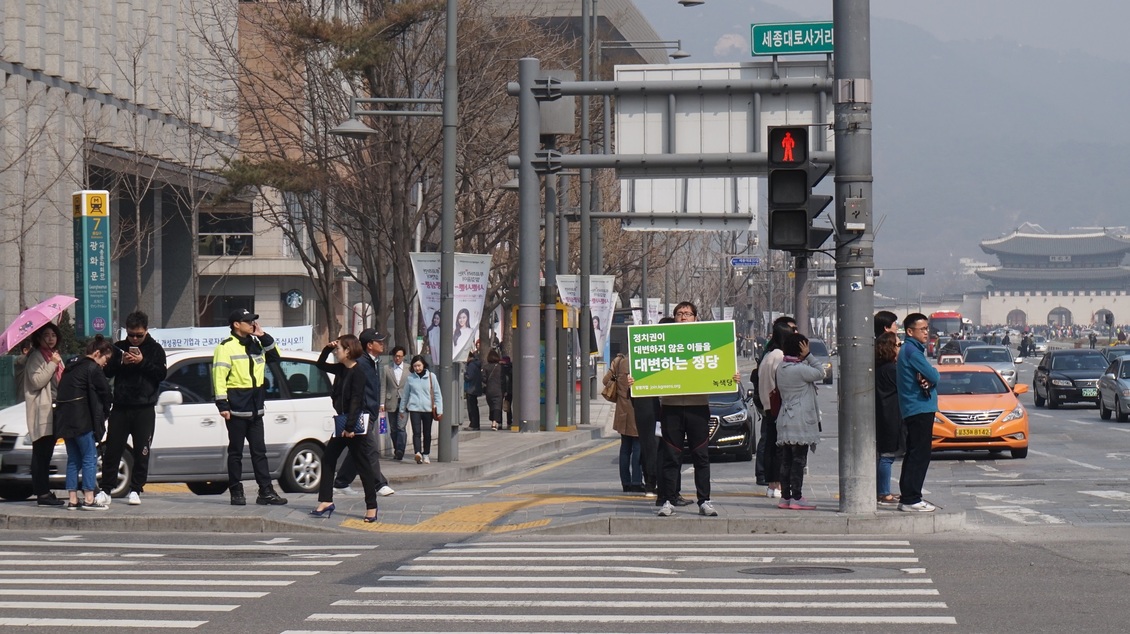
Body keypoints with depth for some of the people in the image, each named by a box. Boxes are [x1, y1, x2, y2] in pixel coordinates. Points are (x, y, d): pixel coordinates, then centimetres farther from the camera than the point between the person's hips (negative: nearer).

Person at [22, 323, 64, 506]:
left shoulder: (55, 356, 22)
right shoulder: (35, 357, -6)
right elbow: (37, 381, -19)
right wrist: (53, 364, -17)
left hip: (54, 410, 9)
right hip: (42, 411, -9)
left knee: (46, 455, 12)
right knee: (41, 454, -10)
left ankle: (44, 492, 15)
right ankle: (42, 493, -13)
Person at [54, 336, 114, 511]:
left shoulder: (72, 368, 19)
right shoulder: (93, 369, -7)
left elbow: (62, 392, 19)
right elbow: (105, 393, -6)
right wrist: (105, 413, 12)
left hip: (64, 420, 8)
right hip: (82, 421, -8)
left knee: (73, 459, 12)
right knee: (90, 457, -3)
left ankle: (72, 499, 10)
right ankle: (89, 500, -6)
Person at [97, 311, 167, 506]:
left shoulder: (155, 349, 5)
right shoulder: (119, 348, 11)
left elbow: (162, 373, -5)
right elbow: (107, 371, 6)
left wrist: (143, 362, -15)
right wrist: (121, 362, -11)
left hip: (144, 409, -1)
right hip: (120, 407, 2)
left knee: (141, 452, 1)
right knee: (112, 449, -2)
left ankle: (135, 490, 9)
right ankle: (106, 490, 1)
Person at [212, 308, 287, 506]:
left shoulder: (256, 344, 13)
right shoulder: (226, 347, -8)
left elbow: (274, 357, 22)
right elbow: (219, 376, -13)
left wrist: (264, 337, 7)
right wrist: (222, 404, -19)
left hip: (255, 408, 6)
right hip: (237, 408, -6)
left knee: (259, 451, 6)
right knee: (236, 451, 2)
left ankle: (266, 492, 6)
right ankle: (236, 492, 7)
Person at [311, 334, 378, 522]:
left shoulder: (358, 373, -16)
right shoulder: (341, 369, 9)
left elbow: (356, 401, -21)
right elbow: (321, 365, 24)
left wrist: (350, 427, -24)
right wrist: (327, 348, 6)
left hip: (356, 423, -9)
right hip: (343, 422, 9)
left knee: (362, 464, -5)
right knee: (328, 459, 9)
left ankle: (371, 507, -1)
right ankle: (326, 501, 12)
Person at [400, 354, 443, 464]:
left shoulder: (431, 377, 1)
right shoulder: (410, 378, 4)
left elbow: (437, 394, 4)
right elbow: (405, 395, 13)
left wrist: (439, 409, -1)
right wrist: (402, 409, 18)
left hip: (428, 409, 1)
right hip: (414, 408, -1)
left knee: (427, 433, 9)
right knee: (416, 432, -14)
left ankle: (426, 455, 20)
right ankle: (418, 453, -26)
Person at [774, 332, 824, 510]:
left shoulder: (781, 368, 10)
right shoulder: (800, 369, -16)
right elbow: (820, 373, -5)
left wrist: (805, 358, 7)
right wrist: (808, 356, -2)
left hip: (785, 420, 8)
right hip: (800, 421, -8)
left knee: (786, 460, 10)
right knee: (799, 460, -4)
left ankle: (785, 497, 12)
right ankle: (796, 498, -4)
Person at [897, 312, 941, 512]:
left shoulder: (912, 349, 19)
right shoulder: (912, 350, -14)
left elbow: (931, 376, 13)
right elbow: (933, 376, -18)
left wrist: (927, 380, -9)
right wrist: (930, 380, 3)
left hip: (912, 411, 11)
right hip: (920, 408, -11)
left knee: (914, 454, 14)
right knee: (920, 455, -10)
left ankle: (907, 497, 19)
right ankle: (911, 499, -10)